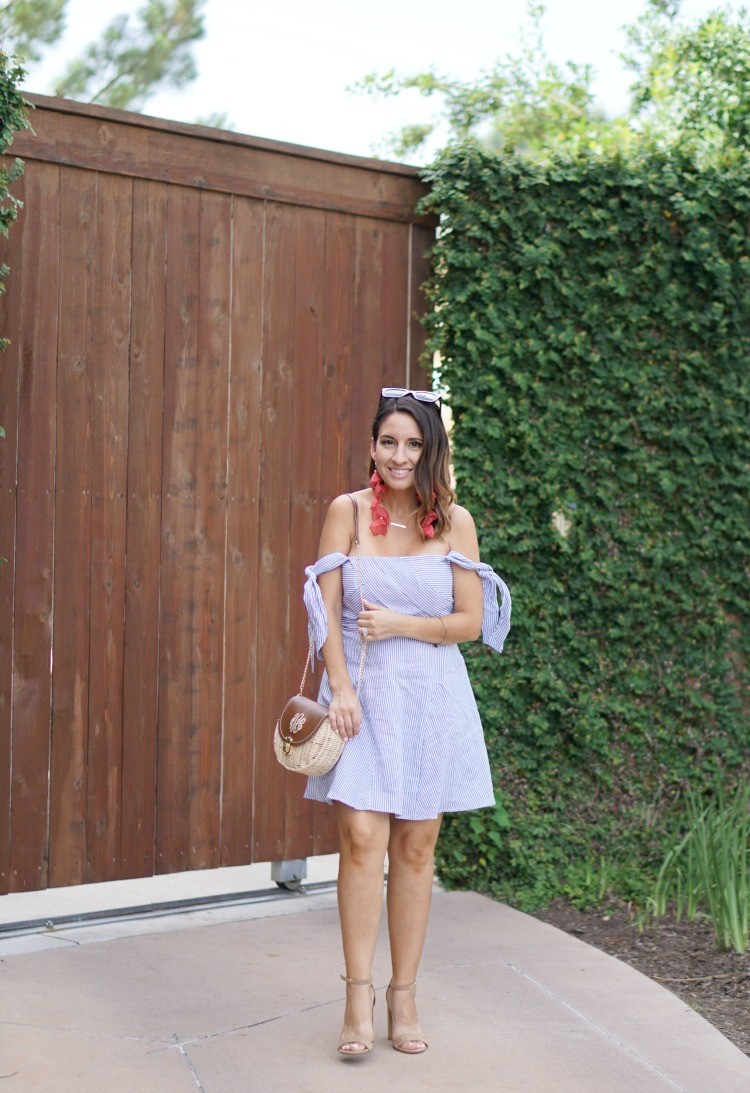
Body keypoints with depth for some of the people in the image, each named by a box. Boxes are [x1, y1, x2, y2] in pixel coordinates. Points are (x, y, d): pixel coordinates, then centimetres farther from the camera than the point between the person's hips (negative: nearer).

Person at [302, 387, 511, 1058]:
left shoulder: (455, 522, 3)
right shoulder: (348, 512, 1)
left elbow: (471, 621, 1)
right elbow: (326, 608, -3)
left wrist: (402, 624, -13)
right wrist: (340, 688, -13)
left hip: (430, 699, 1)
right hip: (362, 694, -1)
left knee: (416, 847, 5)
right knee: (362, 839, -10)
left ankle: (404, 993, 15)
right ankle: (359, 993, -1)